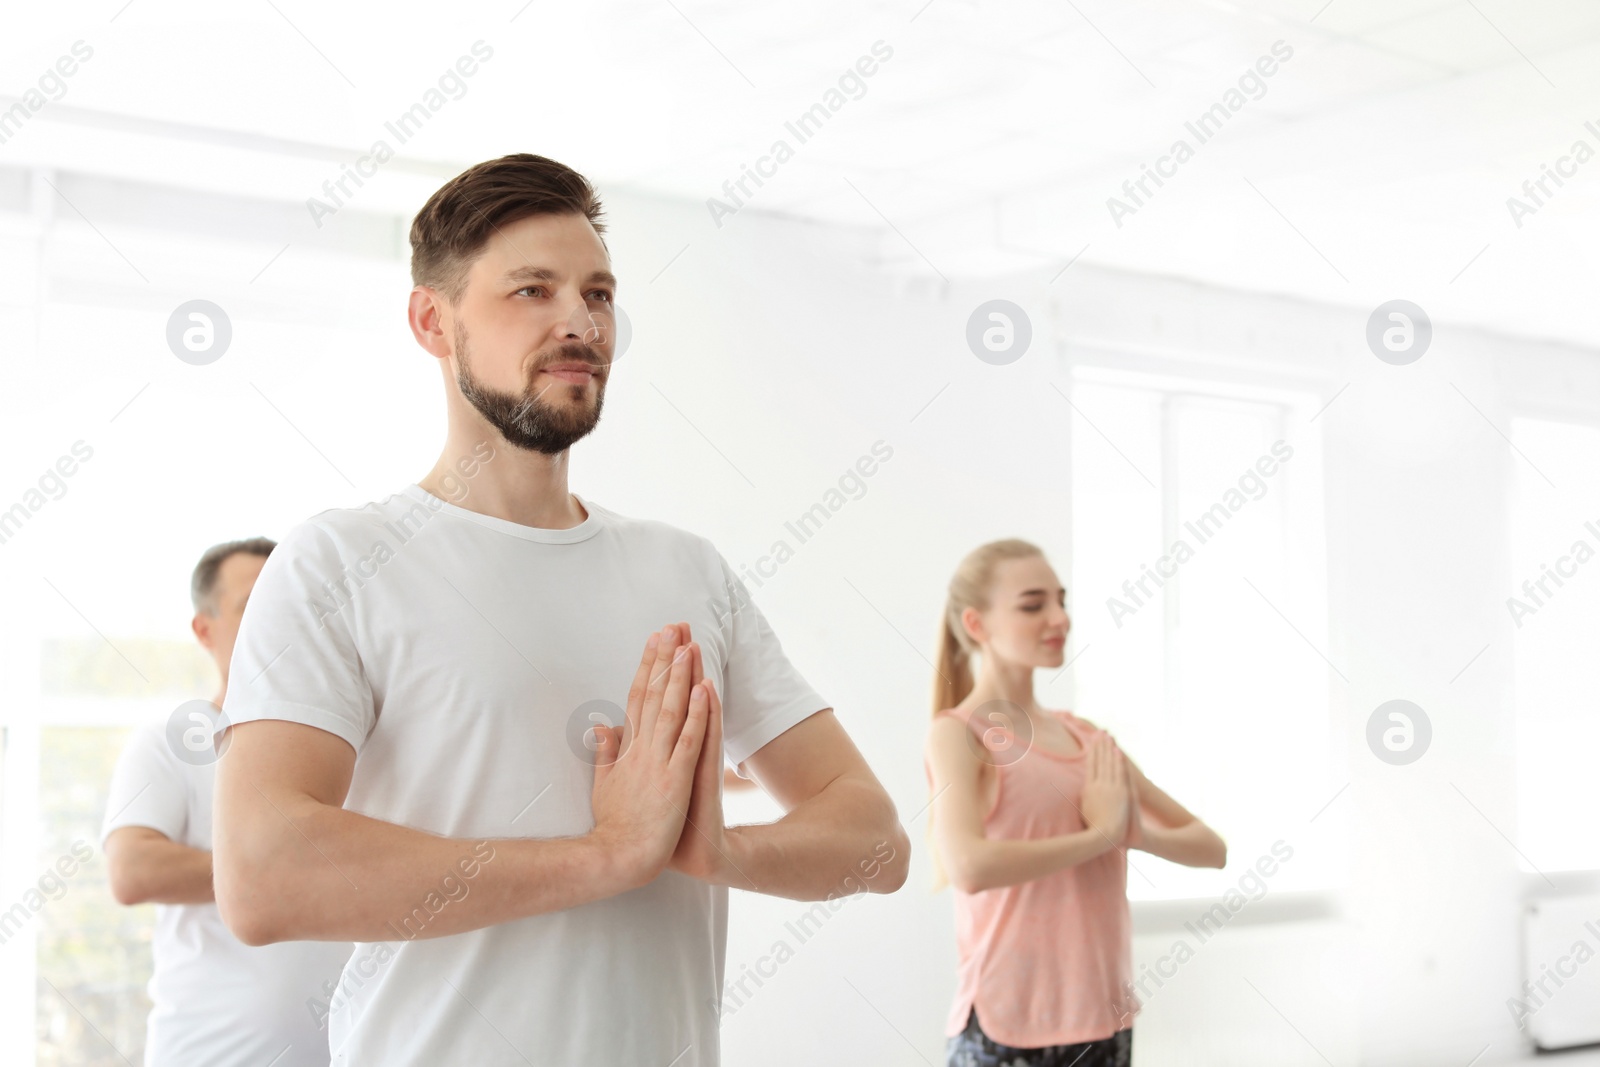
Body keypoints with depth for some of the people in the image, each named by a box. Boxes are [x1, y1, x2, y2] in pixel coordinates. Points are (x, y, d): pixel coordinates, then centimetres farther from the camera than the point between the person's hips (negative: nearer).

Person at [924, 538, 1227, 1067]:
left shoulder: (1087, 738, 11)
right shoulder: (959, 732, -6)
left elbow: (1210, 846, 13)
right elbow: (969, 866, -24)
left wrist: (1136, 833, -7)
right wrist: (1100, 834, -14)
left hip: (1105, 1022, 6)